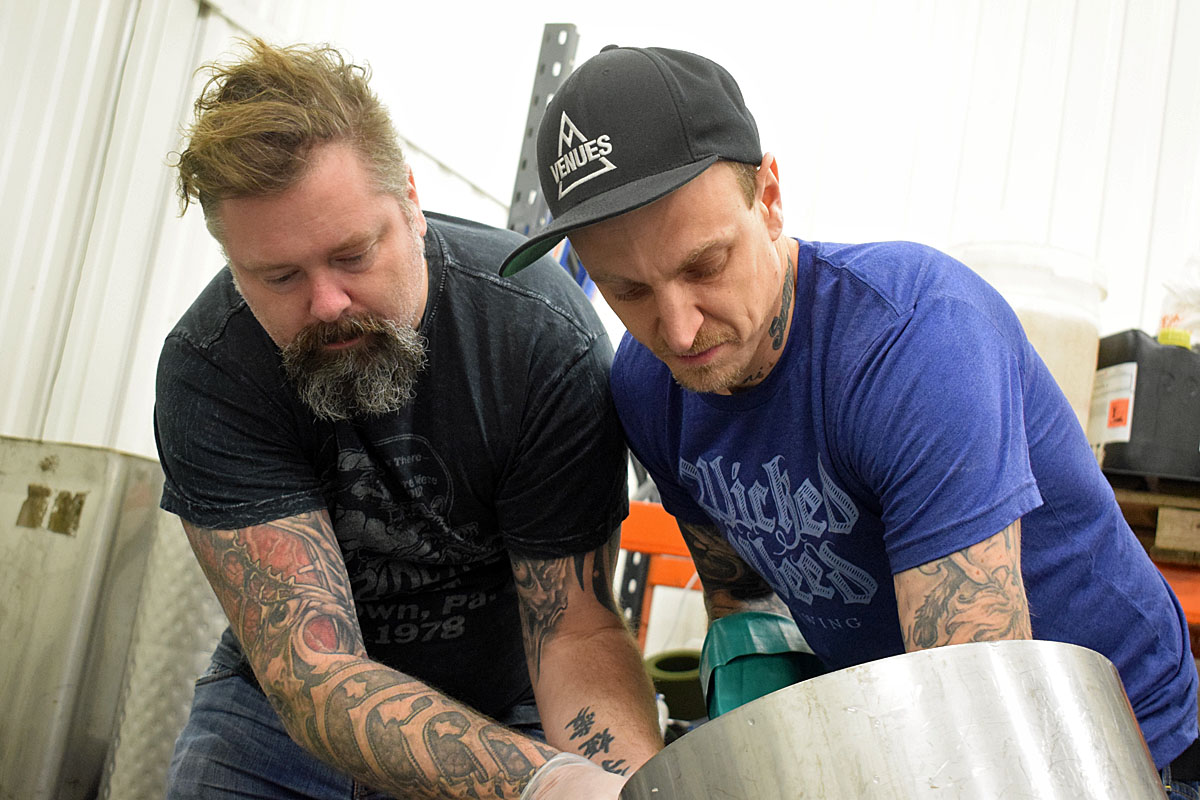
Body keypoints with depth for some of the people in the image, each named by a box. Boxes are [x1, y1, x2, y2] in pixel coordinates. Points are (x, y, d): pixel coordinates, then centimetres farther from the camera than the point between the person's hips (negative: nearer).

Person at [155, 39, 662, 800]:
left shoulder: (546, 337, -26)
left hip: (506, 712, 1)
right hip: (289, 712, 0)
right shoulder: (208, 372, -24)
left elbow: (577, 632, -20)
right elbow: (311, 673, -30)